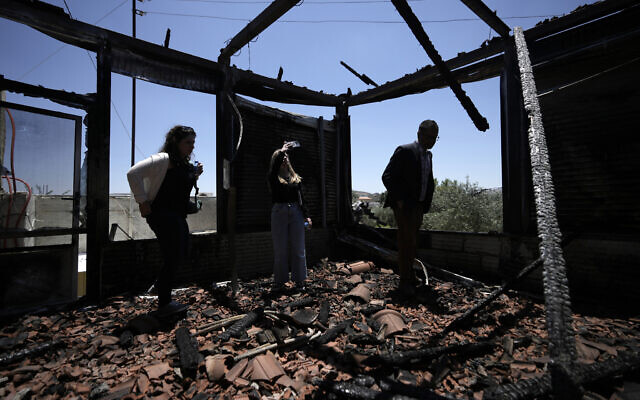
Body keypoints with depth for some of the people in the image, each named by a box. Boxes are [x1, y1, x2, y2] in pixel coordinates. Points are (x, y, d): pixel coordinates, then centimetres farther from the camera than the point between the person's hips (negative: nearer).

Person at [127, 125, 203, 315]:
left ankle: (162, 284, 37)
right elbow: (133, 173, -22)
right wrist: (143, 201, -20)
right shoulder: (164, 159, -14)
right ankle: (164, 304, 10)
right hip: (163, 214, -10)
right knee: (173, 257, -5)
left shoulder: (183, 164, 15)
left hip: (177, 216, 10)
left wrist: (195, 175, 7)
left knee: (180, 253, 17)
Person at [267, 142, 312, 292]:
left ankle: (299, 280, 18)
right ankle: (279, 281, 18)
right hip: (279, 212, -2)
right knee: (280, 249, 5)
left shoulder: (296, 178, 13)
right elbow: (273, 168, -21)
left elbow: (301, 198, 9)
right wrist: (281, 151, -20)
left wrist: (306, 216, 1)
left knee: (298, 248, 6)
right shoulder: (273, 178, 4)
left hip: (296, 212, 2)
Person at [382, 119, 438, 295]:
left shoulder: (428, 155, 13)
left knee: (411, 241, 16)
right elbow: (387, 177, -15)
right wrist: (399, 200, -19)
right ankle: (404, 281, 6)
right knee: (406, 242, -6)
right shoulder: (405, 151, -12)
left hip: (418, 206, 8)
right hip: (404, 205, -8)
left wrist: (426, 204, 12)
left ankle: (409, 275, 29)